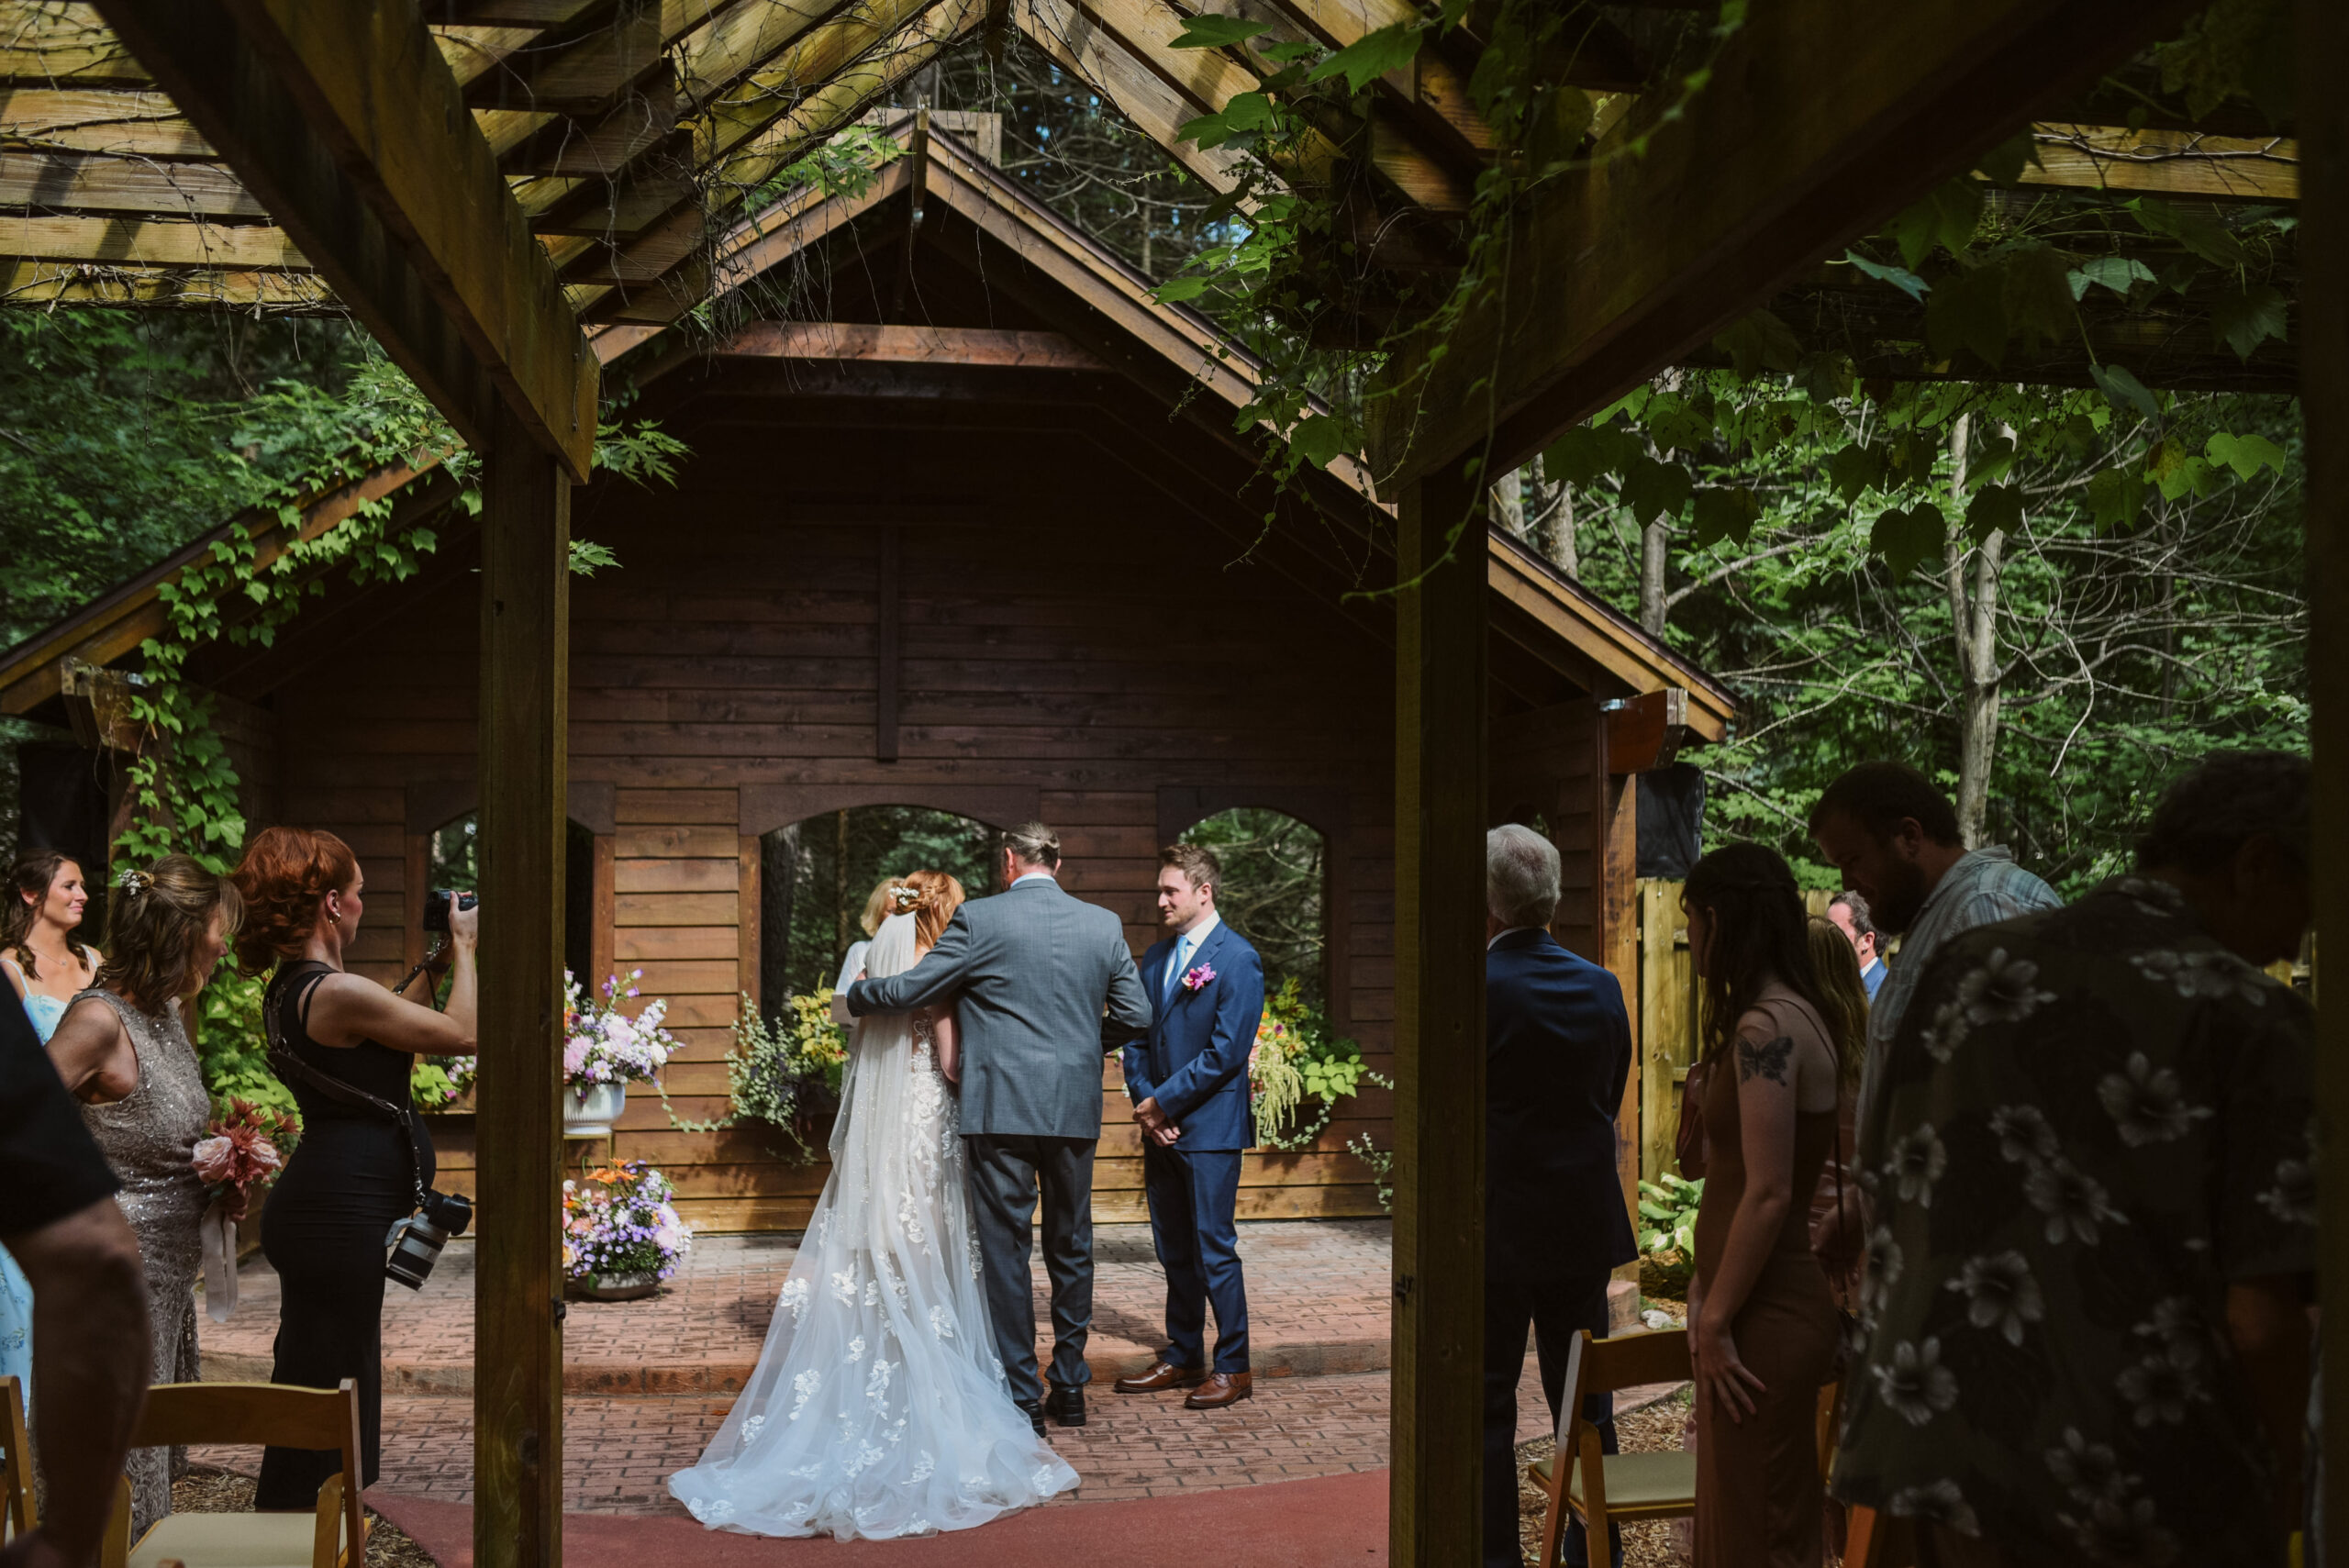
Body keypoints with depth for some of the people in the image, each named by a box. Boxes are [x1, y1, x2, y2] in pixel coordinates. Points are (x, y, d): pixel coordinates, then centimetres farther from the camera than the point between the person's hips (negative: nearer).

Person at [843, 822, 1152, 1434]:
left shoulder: (979, 919, -6)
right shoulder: (1104, 925, 5)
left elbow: (909, 990, -4)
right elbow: (1136, 1014, 8)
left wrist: (852, 999, 15)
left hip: (1001, 1108, -4)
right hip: (1075, 1108, 4)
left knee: (1006, 1252, 3)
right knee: (1071, 1250, 15)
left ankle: (1022, 1396, 6)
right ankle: (1070, 1388, 23)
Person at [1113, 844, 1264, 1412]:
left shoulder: (1238, 959, -10)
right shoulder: (1155, 956, 13)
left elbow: (1225, 1053, -15)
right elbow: (1136, 1038, 14)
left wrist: (1163, 1102, -13)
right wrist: (1145, 1104, -1)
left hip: (1210, 1127, -7)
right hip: (1160, 1128, 7)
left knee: (1214, 1250, -3)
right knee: (1174, 1253, 13)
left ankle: (1232, 1366, 7)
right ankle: (1182, 1358, 23)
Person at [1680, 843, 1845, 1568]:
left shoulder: (1764, 1027, -18)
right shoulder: (1798, 1014, 11)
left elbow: (1768, 1194, -22)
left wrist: (1716, 1319, -15)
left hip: (1764, 1314, -10)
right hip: (1785, 1297, 10)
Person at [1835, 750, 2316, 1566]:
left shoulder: (1965, 968, 5)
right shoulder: (2253, 1020, -9)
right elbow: (2260, 1318, -13)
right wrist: (2274, 1496, 2)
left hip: (1952, 1458, 5)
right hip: (2156, 1489, -4)